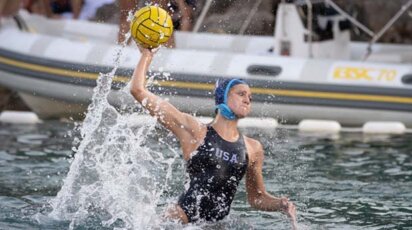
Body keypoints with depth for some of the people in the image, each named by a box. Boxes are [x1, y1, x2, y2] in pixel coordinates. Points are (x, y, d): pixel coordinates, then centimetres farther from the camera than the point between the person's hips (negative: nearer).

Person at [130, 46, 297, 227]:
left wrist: (281, 205, 6)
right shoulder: (193, 130, 3)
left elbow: (257, 198, 26)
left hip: (217, 224, 5)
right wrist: (147, 56, 14)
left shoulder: (253, 148, 13)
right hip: (183, 218, -5)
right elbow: (138, 91, 2)